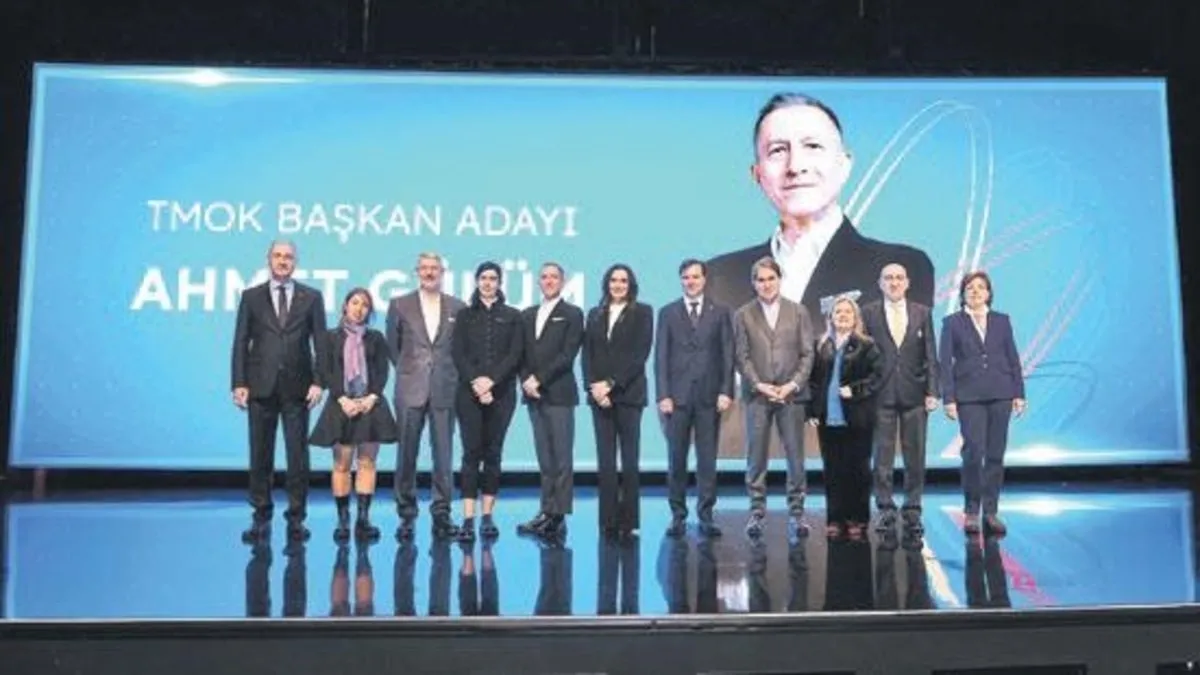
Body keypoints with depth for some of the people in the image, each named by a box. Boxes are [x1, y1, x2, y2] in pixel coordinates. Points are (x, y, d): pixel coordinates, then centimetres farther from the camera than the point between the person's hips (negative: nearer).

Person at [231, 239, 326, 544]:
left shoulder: (311, 297, 7)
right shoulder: (251, 297, 8)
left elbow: (321, 343, 4)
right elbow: (241, 343, 5)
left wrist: (318, 382, -6)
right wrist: (239, 383, -4)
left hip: (297, 388, 0)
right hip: (261, 387, 1)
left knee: (298, 455, 1)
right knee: (260, 455, 5)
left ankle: (296, 519, 10)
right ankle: (261, 517, 14)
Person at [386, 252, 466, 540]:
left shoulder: (458, 307, 6)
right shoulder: (400, 305, 5)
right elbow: (392, 344, 13)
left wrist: (450, 372, 10)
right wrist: (407, 370, 12)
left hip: (444, 390, 1)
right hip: (410, 389, 0)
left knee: (443, 455, 1)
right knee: (406, 455, 3)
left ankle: (441, 514, 8)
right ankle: (406, 515, 12)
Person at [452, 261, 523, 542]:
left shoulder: (512, 316, 9)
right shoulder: (464, 315, 11)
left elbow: (515, 354, 0)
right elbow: (458, 354, 2)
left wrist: (491, 380, -11)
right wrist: (475, 382, -11)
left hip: (500, 392, 0)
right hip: (469, 392, 0)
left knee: (493, 453, 2)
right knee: (472, 453, -5)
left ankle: (488, 517, 7)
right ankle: (468, 519, -7)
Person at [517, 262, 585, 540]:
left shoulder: (572, 314, 1)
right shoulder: (527, 315, 17)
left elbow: (567, 355, -8)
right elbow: (521, 354, 13)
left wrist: (539, 379, -12)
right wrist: (526, 381, -4)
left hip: (559, 393, -5)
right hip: (534, 394, 5)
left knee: (562, 458, -5)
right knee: (545, 459, 8)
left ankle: (558, 517, -4)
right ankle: (547, 512, 11)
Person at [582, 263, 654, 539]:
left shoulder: (642, 312, 4)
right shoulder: (595, 314, 15)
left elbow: (640, 353, -6)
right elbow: (587, 354, 9)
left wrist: (612, 383, -12)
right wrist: (593, 386, -7)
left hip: (628, 394, -3)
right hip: (599, 395, 3)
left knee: (629, 461, -1)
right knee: (605, 462, 2)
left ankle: (629, 522, 5)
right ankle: (608, 522, 6)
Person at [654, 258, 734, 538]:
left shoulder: (720, 312, 9)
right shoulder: (668, 313, 8)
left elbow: (728, 355, 5)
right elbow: (661, 356, 4)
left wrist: (726, 391, -5)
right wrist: (663, 395, -4)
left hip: (709, 396, 0)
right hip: (678, 396, 0)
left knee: (707, 459, 2)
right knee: (676, 459, 2)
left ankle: (706, 516, 7)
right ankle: (678, 515, 9)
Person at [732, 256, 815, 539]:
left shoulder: (798, 312, 9)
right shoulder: (743, 315, 6)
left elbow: (807, 354, 5)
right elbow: (741, 357, 2)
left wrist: (793, 384, -8)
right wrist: (760, 385, -9)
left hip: (792, 394, 1)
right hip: (757, 395, 0)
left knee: (795, 455, 0)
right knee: (756, 457, 0)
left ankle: (796, 512, 7)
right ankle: (757, 512, 7)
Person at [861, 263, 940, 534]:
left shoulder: (922, 313, 8)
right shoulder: (869, 313, 4)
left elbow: (930, 355, 6)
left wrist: (932, 391, -2)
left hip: (914, 393, 1)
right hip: (882, 394, -1)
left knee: (915, 456, 4)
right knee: (883, 456, 2)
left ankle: (912, 511, 12)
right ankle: (886, 509, 11)